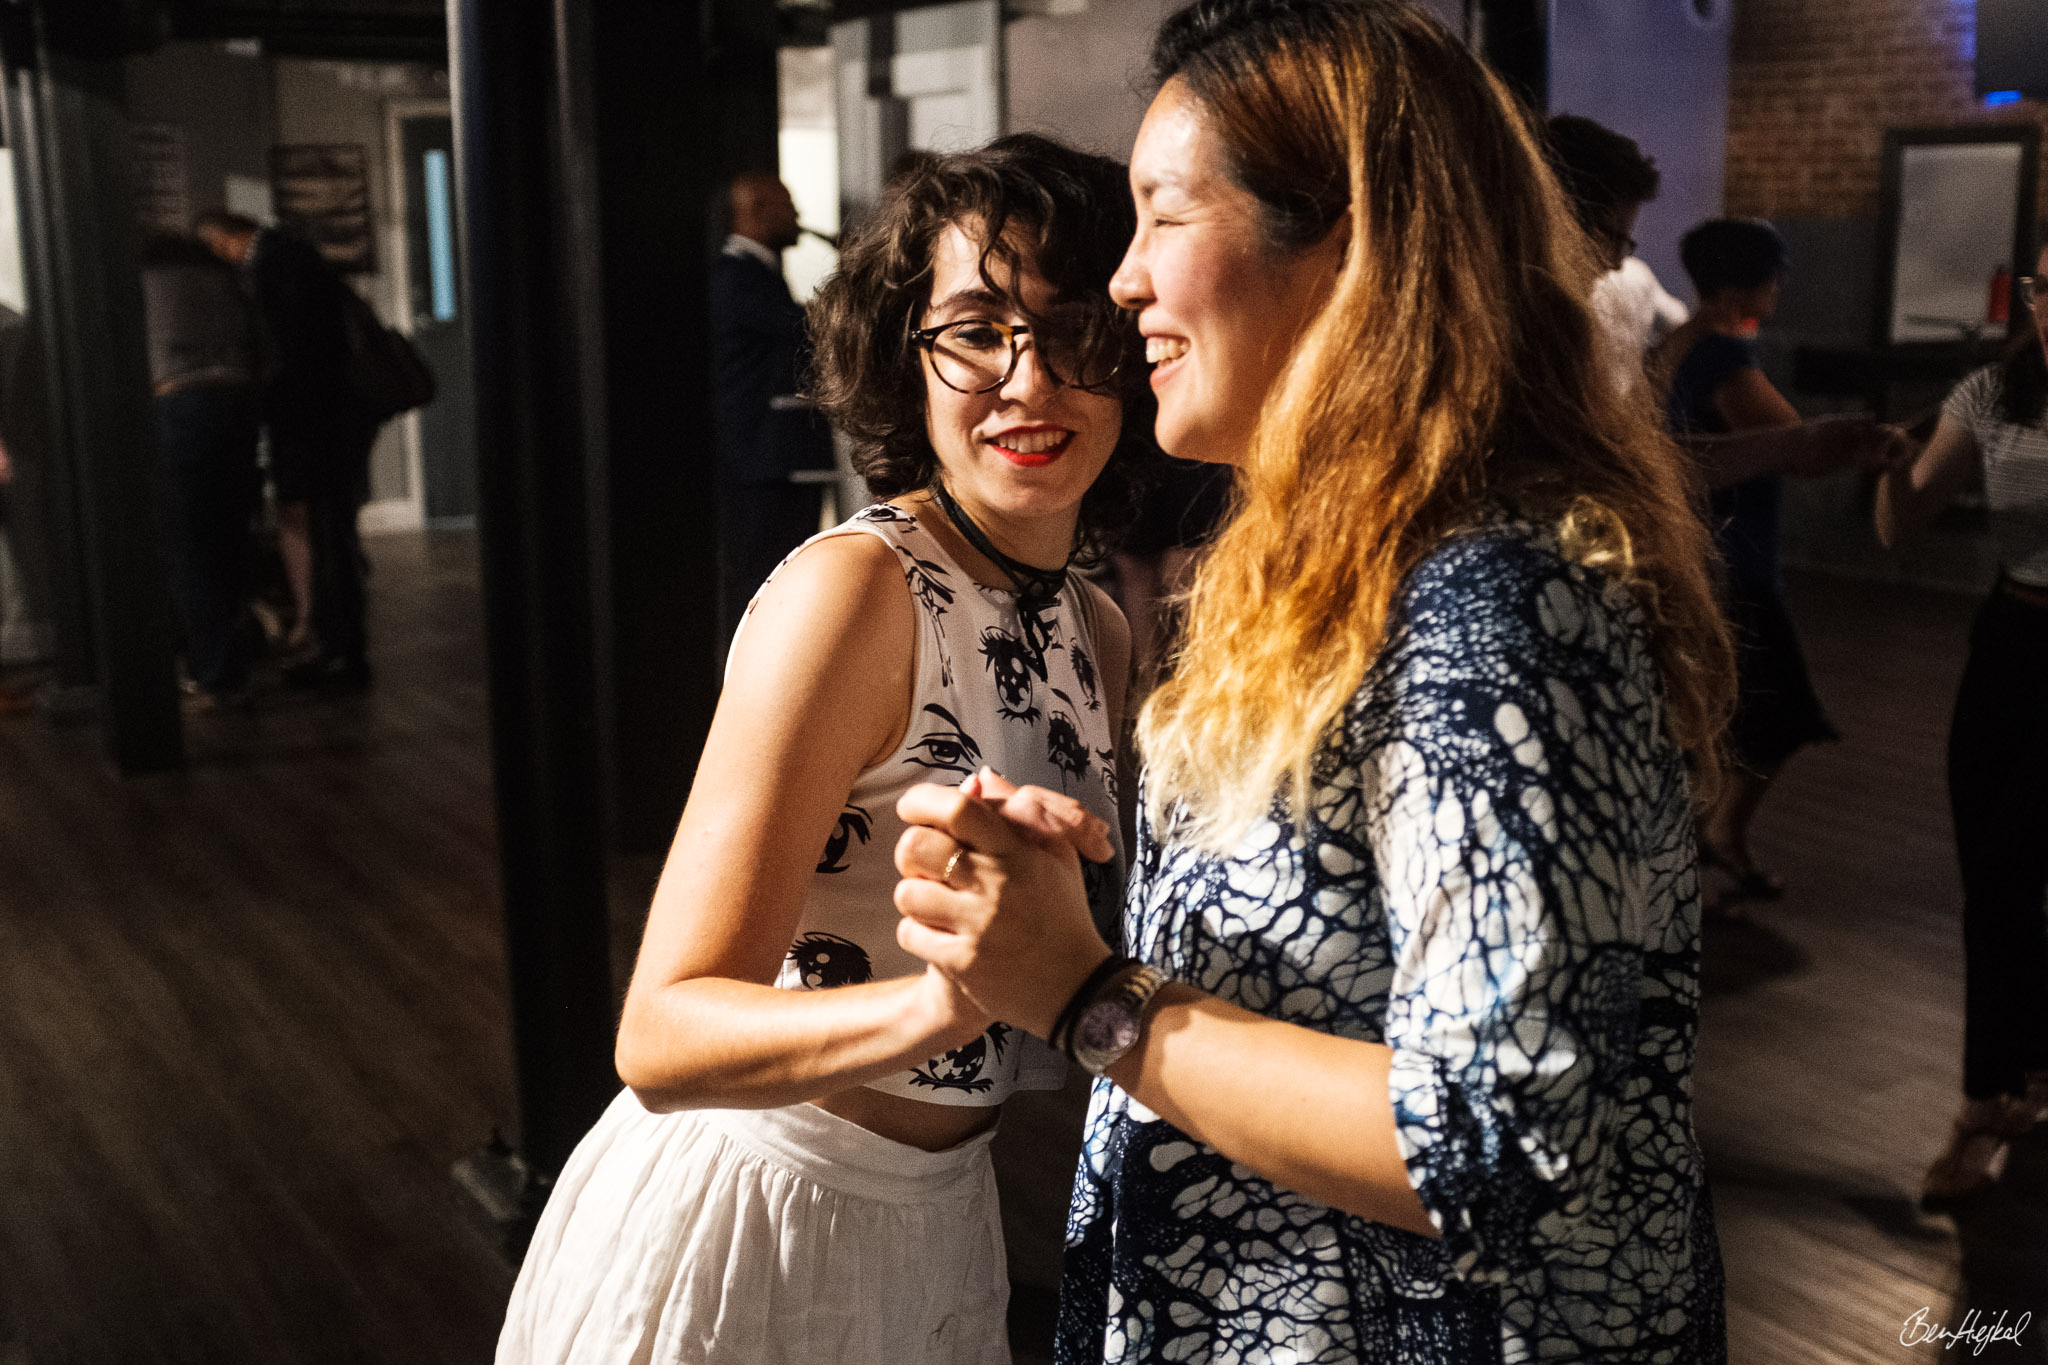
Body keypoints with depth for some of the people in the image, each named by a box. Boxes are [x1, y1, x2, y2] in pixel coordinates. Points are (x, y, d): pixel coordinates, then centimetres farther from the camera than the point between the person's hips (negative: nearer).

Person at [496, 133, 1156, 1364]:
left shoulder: (1098, 629, 1)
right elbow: (662, 1038, -28)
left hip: (939, 1217, 7)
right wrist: (938, 1000, -43)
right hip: (750, 1226, -7)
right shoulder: (855, 589, -22)